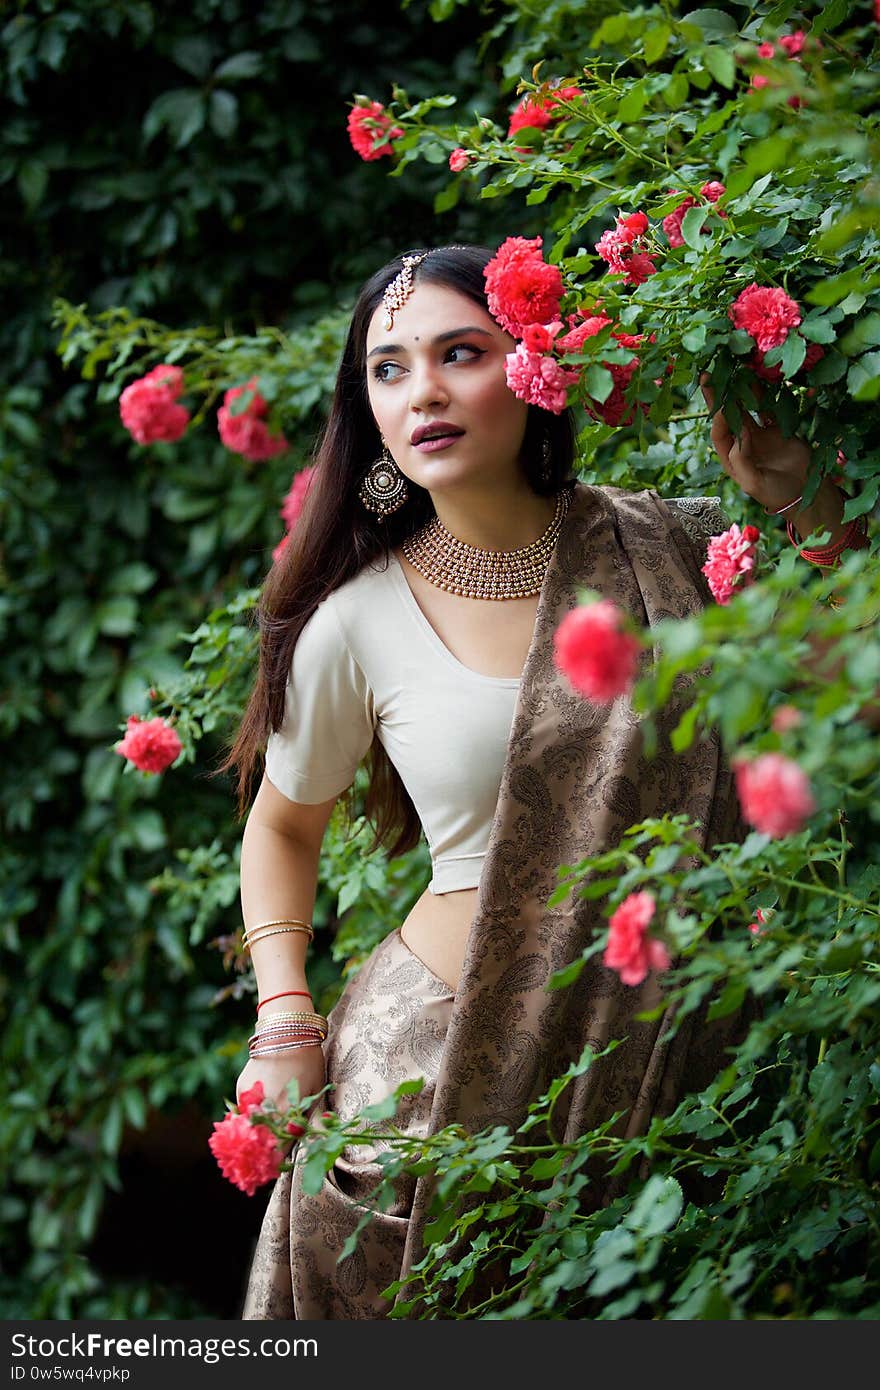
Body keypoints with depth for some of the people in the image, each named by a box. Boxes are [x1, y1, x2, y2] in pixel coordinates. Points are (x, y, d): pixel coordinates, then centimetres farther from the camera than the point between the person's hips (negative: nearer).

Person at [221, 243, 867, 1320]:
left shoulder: (670, 547, -1)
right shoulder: (357, 624, -3)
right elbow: (283, 827, 13)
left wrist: (804, 503, -9)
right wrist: (286, 1023, 1)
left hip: (656, 1058, 1)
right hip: (439, 1058, -1)